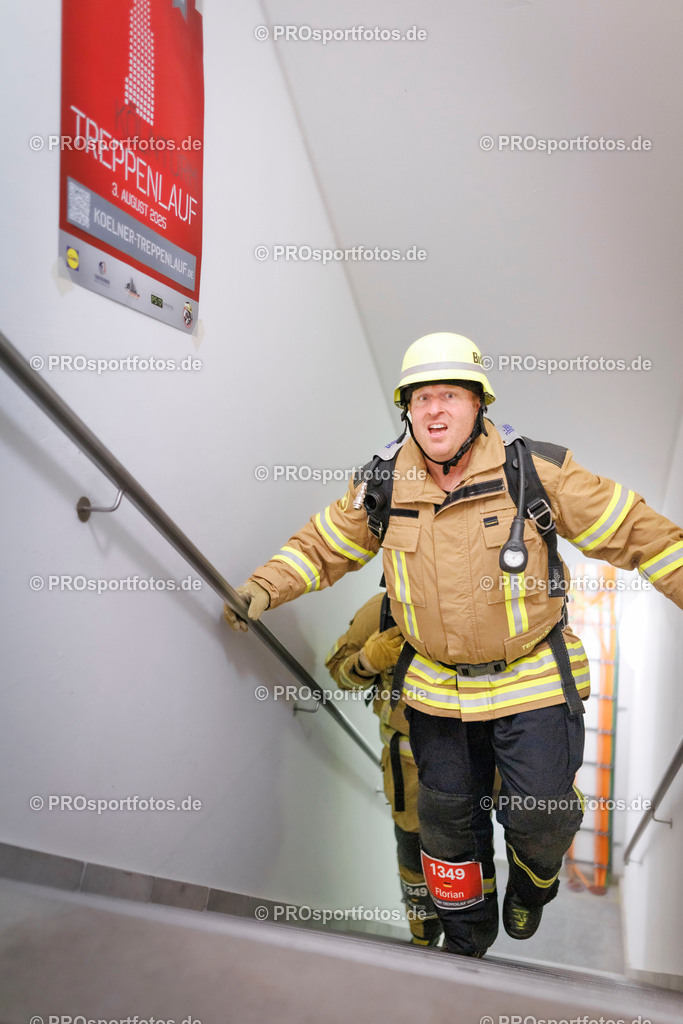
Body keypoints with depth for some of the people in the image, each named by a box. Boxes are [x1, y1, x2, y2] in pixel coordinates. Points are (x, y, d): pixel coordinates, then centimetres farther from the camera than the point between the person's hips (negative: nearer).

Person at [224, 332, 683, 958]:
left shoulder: (536, 470, -14)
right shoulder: (382, 486, -7)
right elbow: (322, 545, 5)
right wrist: (265, 586, -6)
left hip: (531, 680, -2)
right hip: (437, 688, 3)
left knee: (539, 813, 6)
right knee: (449, 815, 16)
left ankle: (533, 880, 46)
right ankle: (467, 929, 46)